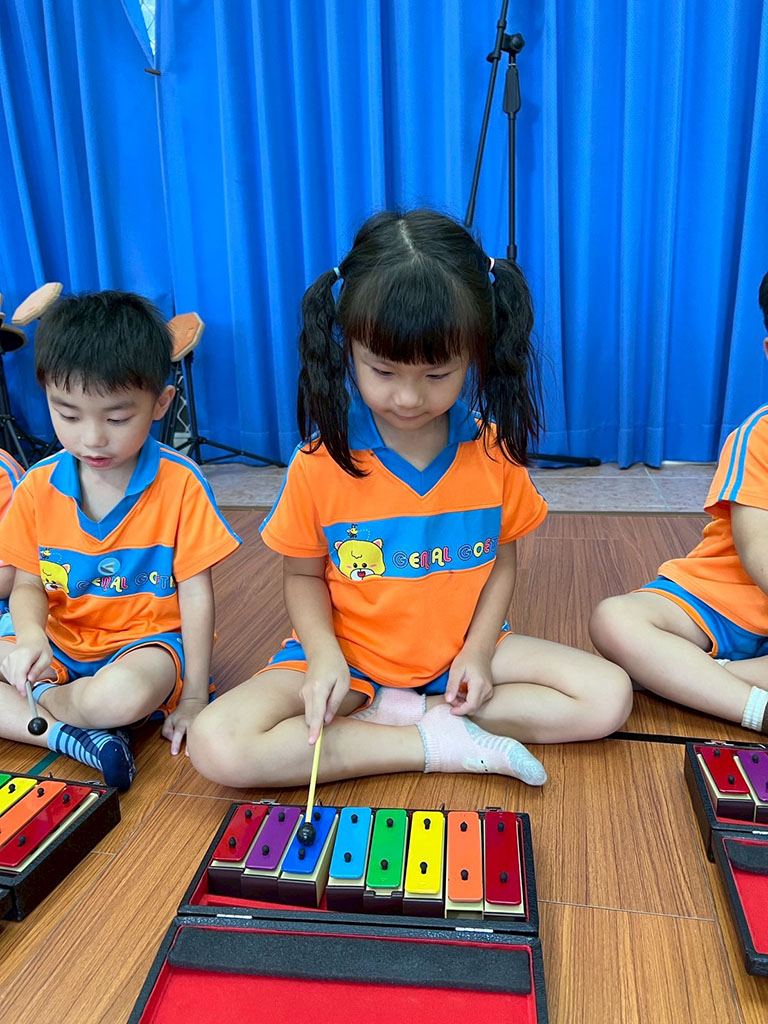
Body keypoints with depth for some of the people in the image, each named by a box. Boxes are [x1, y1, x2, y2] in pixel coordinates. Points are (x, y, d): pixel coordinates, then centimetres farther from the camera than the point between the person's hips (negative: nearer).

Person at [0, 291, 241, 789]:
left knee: (122, 695, -37)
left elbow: (196, 594, -10)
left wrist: (194, 698, -10)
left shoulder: (179, 483, -14)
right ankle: (67, 735, -17)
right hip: (61, 648, 5)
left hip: (148, 641, -4)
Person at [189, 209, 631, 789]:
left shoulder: (493, 451, -8)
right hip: (351, 655, -1)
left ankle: (401, 712, -12)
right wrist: (324, 655, -18)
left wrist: (478, 650, -11)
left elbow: (502, 563, 3)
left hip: (461, 650, 2)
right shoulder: (322, 460, -13)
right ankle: (443, 743, -17)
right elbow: (303, 575, -1)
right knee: (217, 747, -25)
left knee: (609, 697, -14)